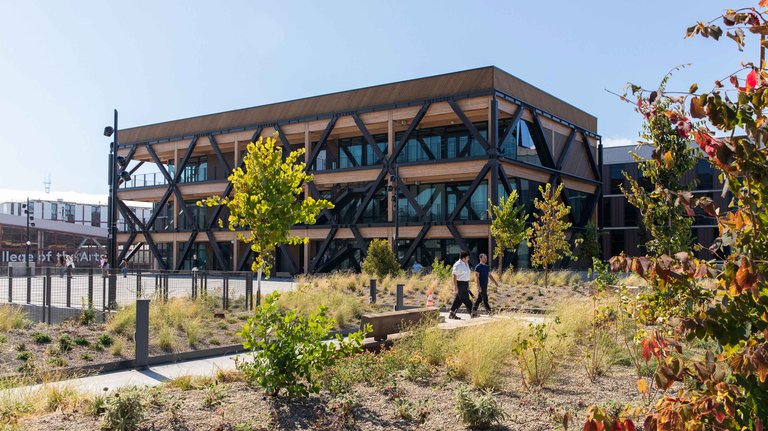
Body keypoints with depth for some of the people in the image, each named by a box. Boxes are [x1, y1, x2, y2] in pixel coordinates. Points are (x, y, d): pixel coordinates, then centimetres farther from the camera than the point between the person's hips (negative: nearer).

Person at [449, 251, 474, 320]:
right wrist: (455, 286, -25)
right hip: (460, 283, -10)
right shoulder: (458, 265, -16)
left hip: (465, 283, 10)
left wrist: (468, 285, 23)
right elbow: (454, 276, -20)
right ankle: (471, 313, -2)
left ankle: (452, 314, 16)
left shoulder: (466, 263, 13)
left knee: (458, 299, 11)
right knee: (466, 299, -5)